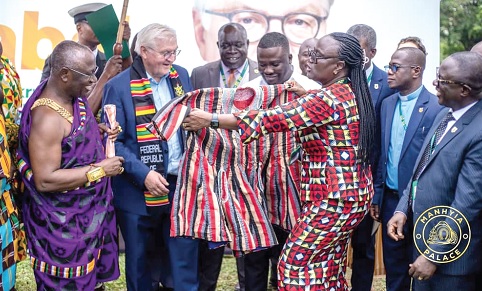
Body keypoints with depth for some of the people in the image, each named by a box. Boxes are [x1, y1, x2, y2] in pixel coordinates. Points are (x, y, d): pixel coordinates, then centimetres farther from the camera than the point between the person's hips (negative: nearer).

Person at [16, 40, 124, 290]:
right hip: (63, 222, -9)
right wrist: (100, 170, -26)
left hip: (87, 209, 9)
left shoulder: (73, 95, -2)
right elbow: (44, 180, -32)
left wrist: (99, 129, -2)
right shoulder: (47, 117, -30)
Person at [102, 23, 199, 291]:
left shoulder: (181, 76, 5)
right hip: (140, 191, -3)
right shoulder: (119, 86, -10)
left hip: (181, 184, 4)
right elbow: (112, 141, -11)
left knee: (184, 263, 8)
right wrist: (144, 174, -20)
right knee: (141, 264, 13)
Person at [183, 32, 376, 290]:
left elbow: (270, 120, -22)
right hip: (351, 194, 10)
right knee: (329, 268, 15)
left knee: (294, 265, -2)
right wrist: (308, 97, 21)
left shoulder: (328, 99, -21)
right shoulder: (350, 93, 8)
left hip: (334, 198, -10)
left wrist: (209, 119, -16)